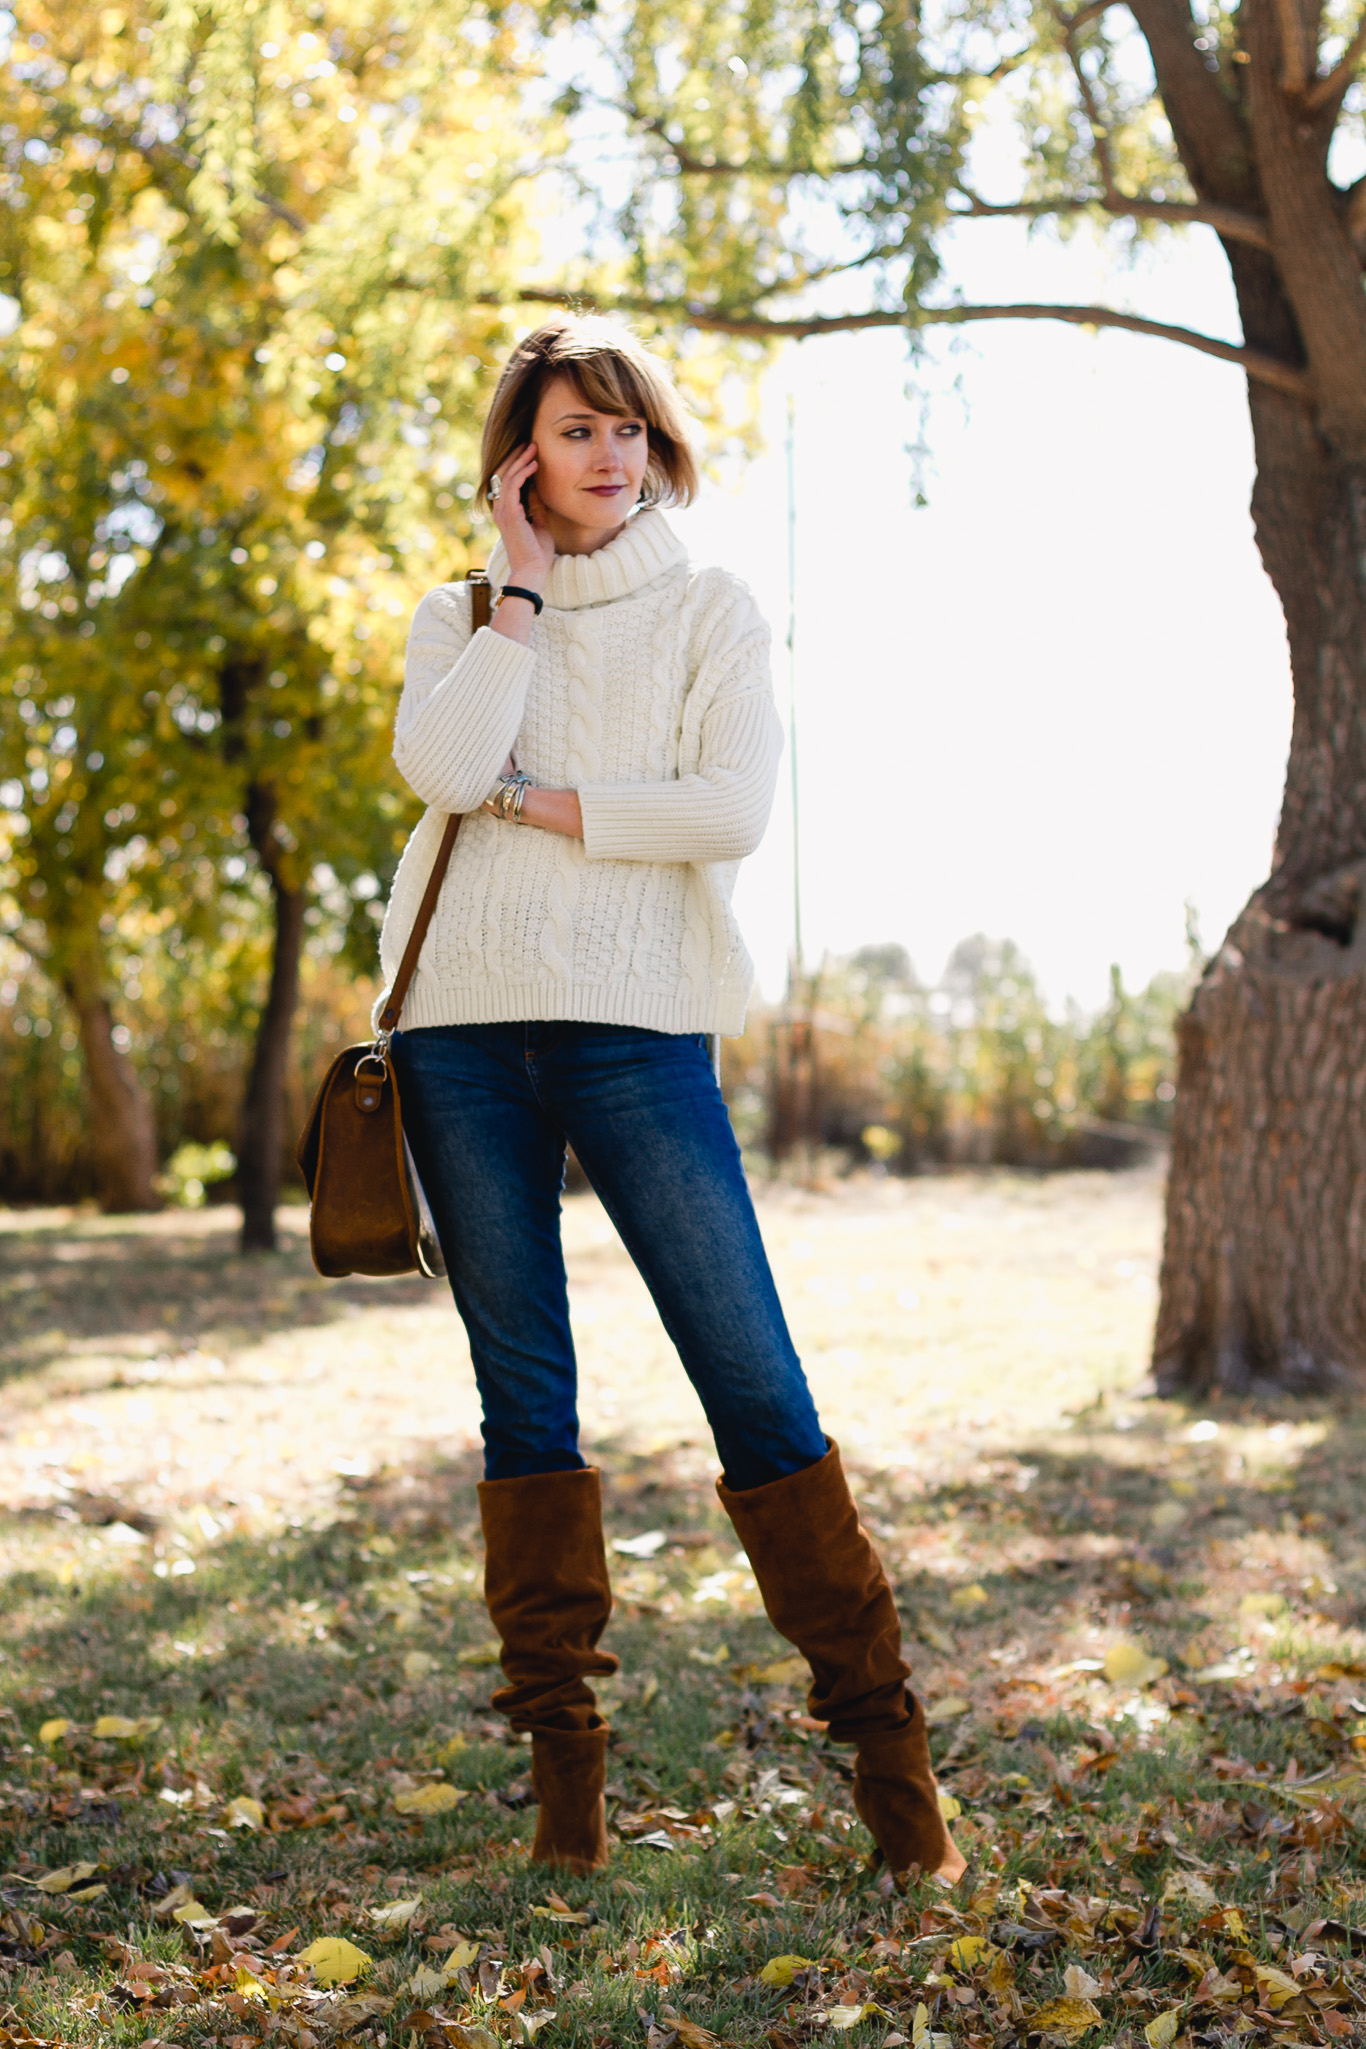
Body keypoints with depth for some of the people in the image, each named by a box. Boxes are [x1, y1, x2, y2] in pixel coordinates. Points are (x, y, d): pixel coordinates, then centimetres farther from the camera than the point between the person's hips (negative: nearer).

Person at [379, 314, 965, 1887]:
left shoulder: (709, 610, 10)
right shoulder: (459, 617, 15)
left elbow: (734, 810, -7)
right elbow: (442, 769, -7)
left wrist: (535, 802, -6)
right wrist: (525, 586, -1)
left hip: (636, 1019, -2)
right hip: (464, 1022, 2)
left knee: (754, 1378, -7)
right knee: (523, 1390, 5)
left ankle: (882, 1735, 3)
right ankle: (562, 1758, 13)